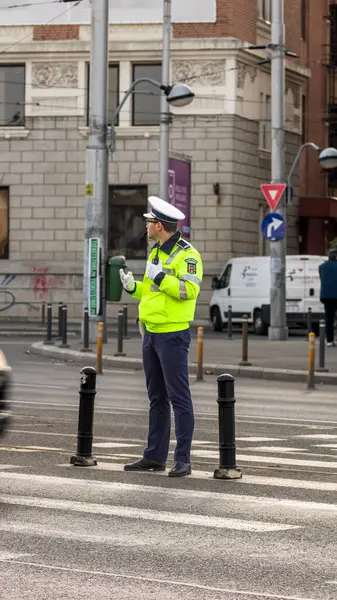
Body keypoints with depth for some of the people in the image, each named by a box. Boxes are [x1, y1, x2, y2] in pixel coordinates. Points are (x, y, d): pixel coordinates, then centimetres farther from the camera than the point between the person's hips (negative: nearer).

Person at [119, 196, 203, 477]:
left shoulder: (187, 254, -12)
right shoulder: (156, 252, 17)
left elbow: (189, 289, -25)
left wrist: (159, 276, -22)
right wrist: (133, 287, 7)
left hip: (173, 335, -9)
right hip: (152, 333, 9)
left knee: (178, 397, -7)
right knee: (157, 398, 13)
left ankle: (183, 459, -6)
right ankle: (155, 456, 19)